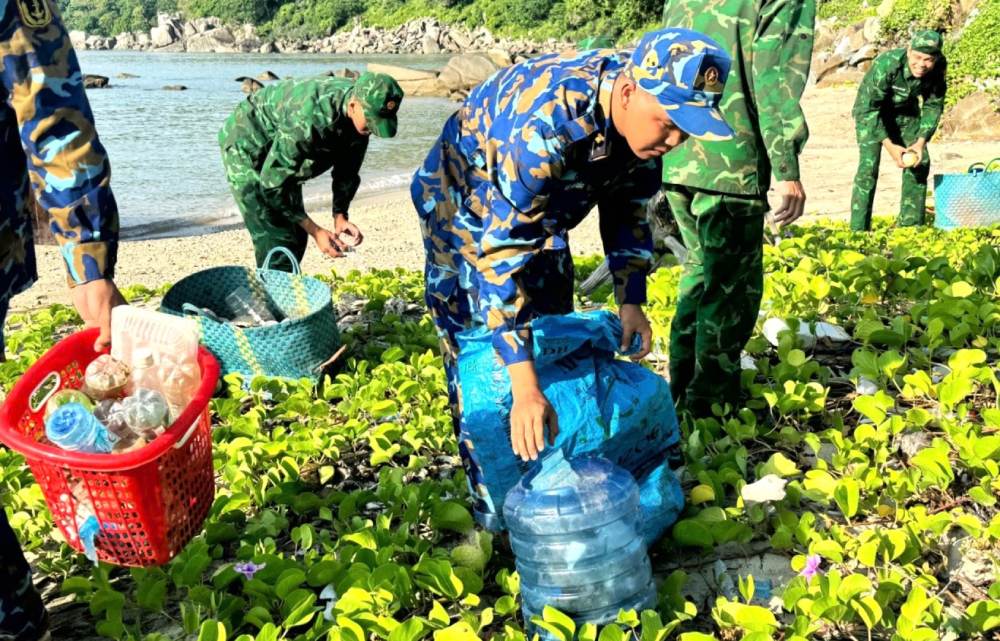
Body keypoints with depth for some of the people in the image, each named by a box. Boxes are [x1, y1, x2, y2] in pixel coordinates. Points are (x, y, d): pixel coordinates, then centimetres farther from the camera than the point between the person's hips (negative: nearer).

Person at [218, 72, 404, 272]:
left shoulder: (361, 112, -18)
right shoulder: (308, 120, -40)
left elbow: (347, 170, -2)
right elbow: (272, 185, -31)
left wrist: (340, 216, -14)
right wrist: (315, 231, -29)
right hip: (246, 148, -7)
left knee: (297, 237, 8)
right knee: (276, 240, -15)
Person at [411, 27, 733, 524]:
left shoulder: (642, 112, -20)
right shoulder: (544, 125, -43)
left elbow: (627, 206, -3)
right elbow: (500, 251, -45)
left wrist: (630, 300, -10)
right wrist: (522, 385, -48)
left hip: (541, 210, 7)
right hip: (466, 212, -7)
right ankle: (497, 512, 10)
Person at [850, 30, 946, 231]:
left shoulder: (939, 67, -20)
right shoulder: (886, 64, -36)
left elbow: (934, 105, -7)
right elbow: (869, 108, -31)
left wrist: (921, 141, -19)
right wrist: (889, 146, -34)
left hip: (906, 113, 5)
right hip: (870, 111, -5)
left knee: (920, 163, -1)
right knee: (868, 166, -18)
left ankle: (911, 225, 10)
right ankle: (859, 230, -13)